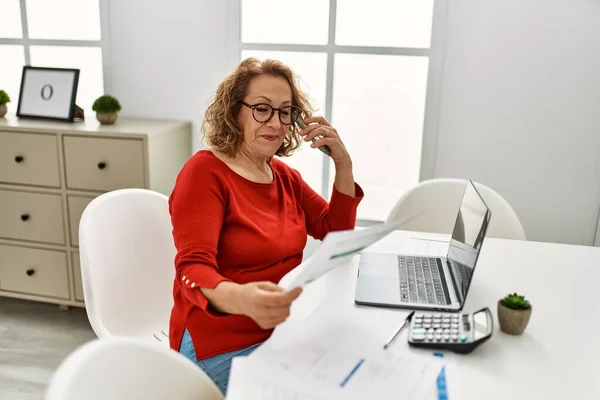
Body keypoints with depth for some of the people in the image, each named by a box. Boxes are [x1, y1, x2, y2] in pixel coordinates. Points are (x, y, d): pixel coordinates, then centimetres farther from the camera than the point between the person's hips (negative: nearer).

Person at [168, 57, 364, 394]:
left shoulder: (284, 175, 7)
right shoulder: (205, 172, -14)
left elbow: (338, 235, 7)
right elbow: (193, 271, -25)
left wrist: (343, 164, -6)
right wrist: (241, 299, -47)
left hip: (285, 325, 7)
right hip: (225, 344, -6)